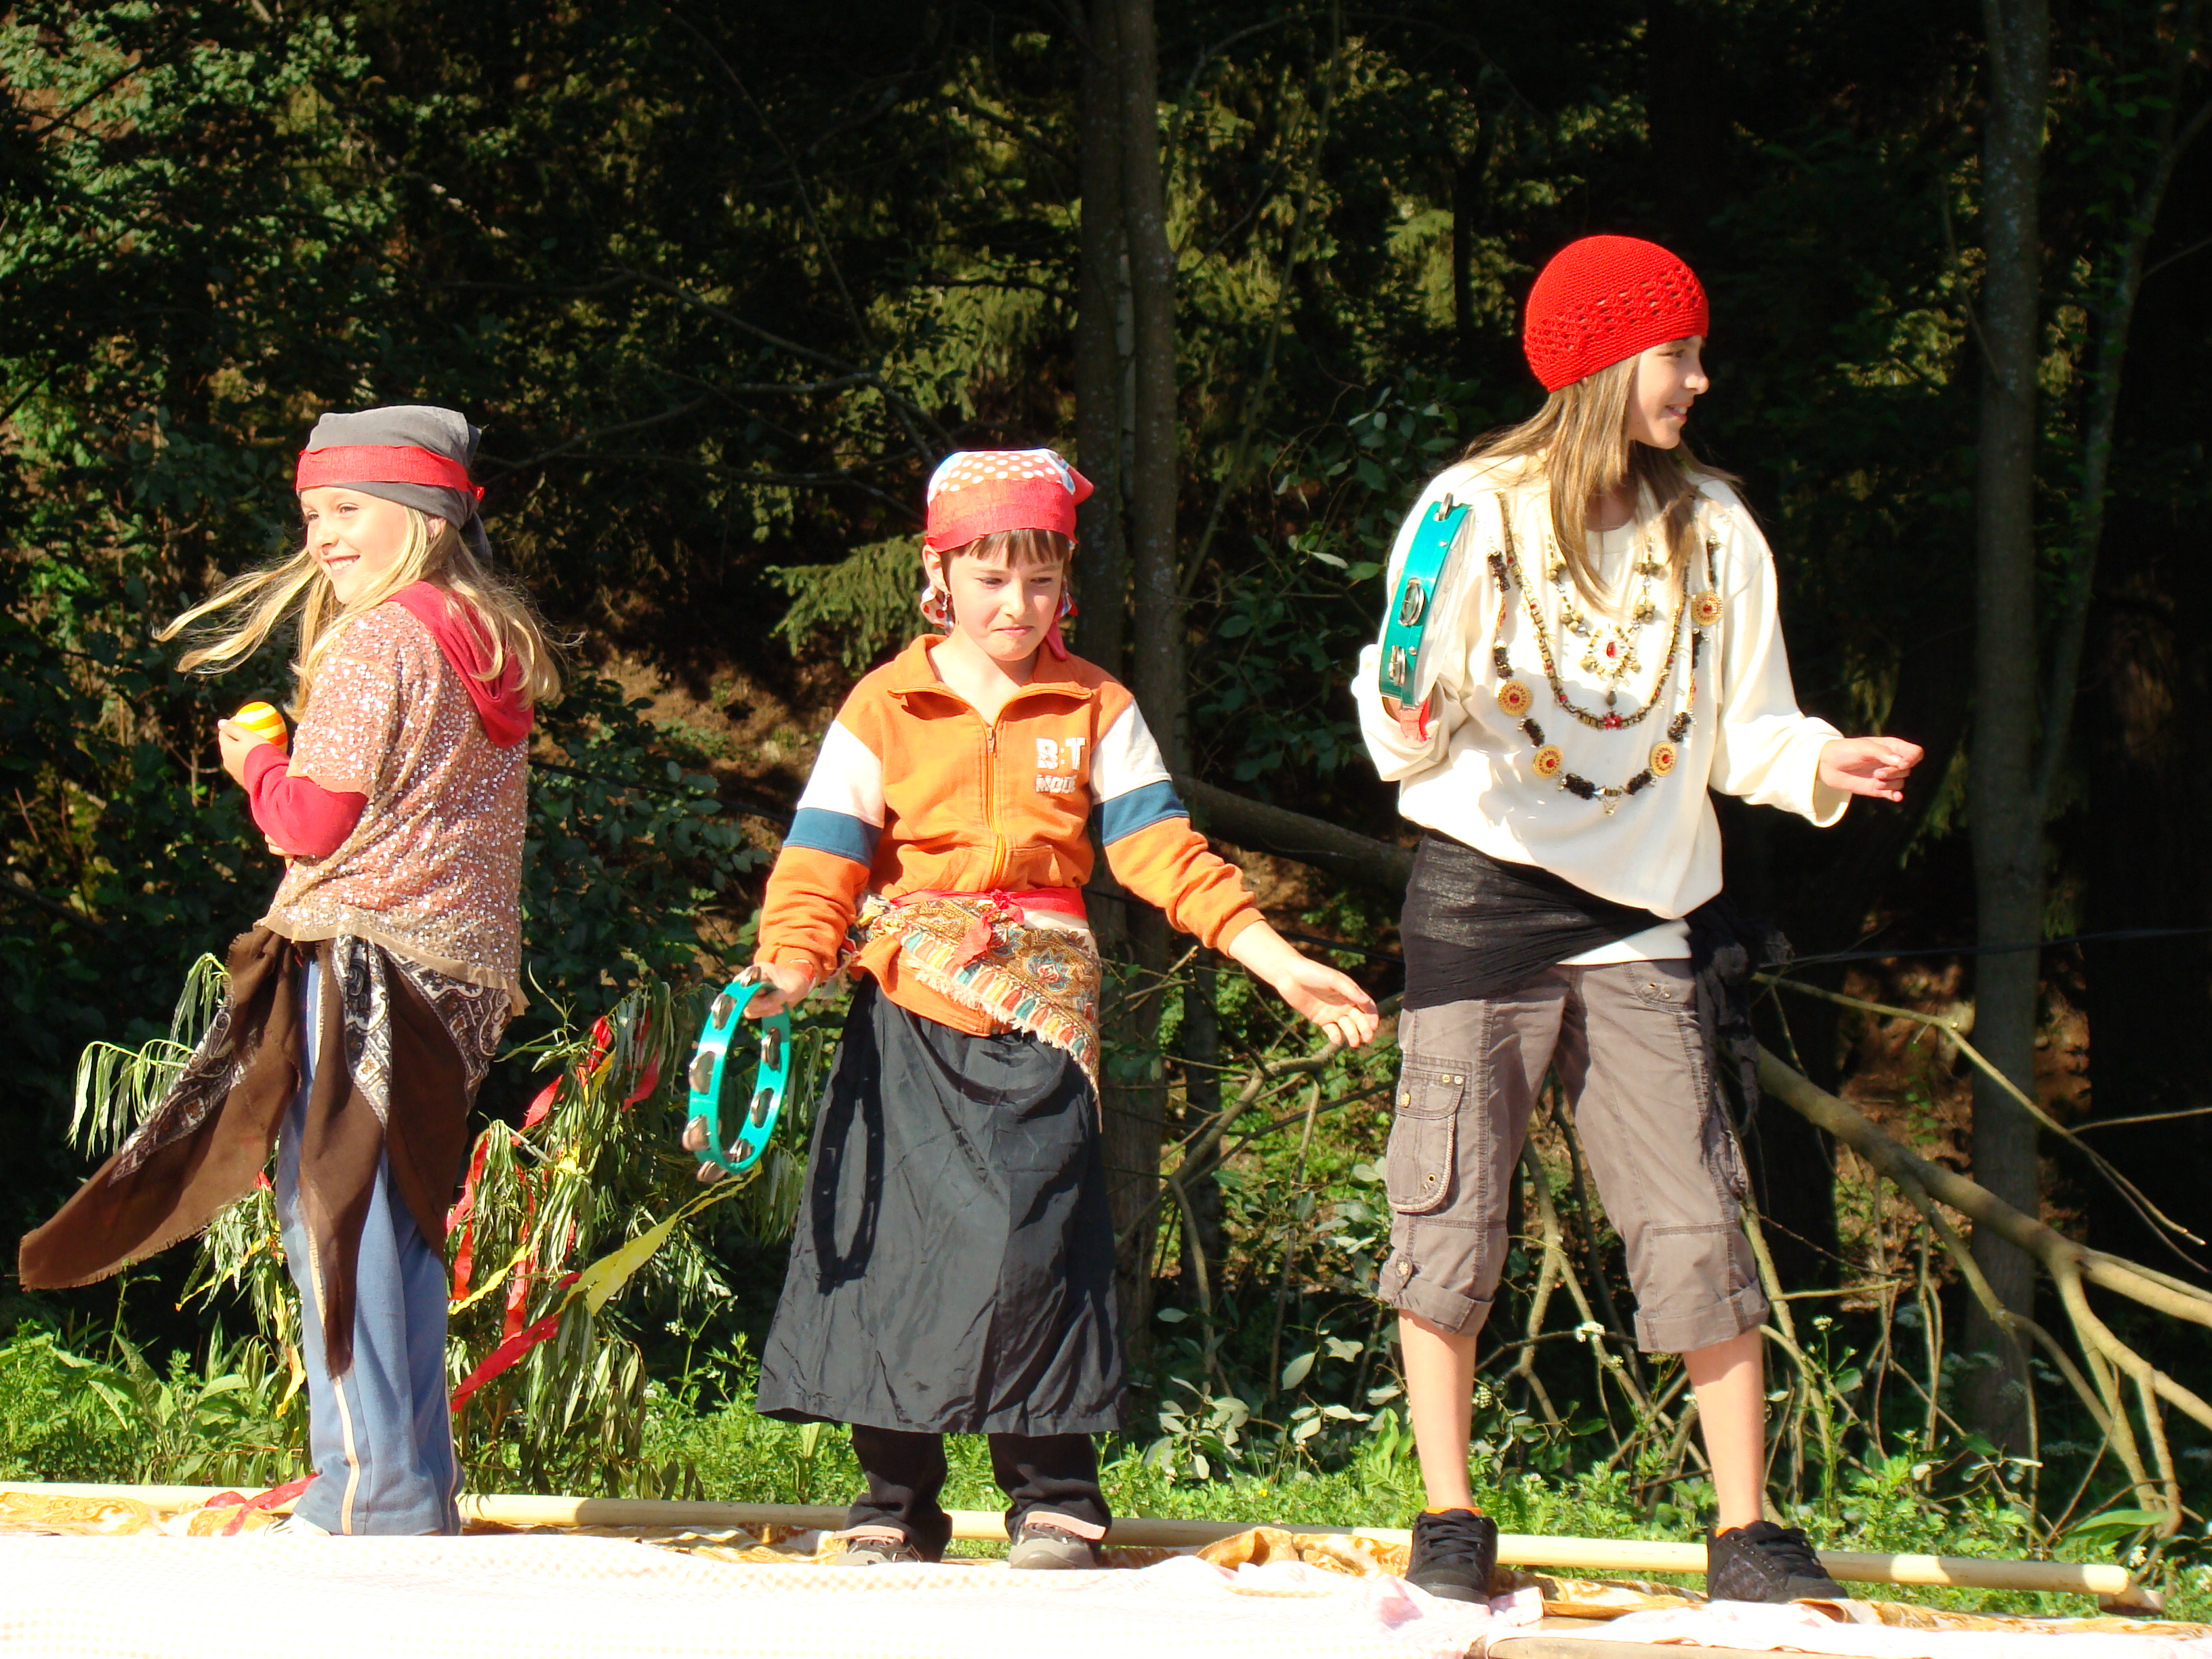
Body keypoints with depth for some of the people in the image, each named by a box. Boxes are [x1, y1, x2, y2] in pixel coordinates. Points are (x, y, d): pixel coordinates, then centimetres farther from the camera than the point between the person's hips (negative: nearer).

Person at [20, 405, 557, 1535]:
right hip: (460, 969, 9)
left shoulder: (376, 641, -10)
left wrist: (254, 761, 6)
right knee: (399, 1233, 13)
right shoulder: (495, 647, 15)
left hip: (362, 961, -9)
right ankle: (418, 1496, 15)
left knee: (335, 1220, -7)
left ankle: (371, 1494, -10)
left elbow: (315, 818, -12)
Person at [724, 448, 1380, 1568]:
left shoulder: (1094, 710, 9)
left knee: (1031, 1243, -10)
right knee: (894, 1244, -1)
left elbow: (1161, 849, 6)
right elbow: (823, 858, -1)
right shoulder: (885, 708, 5)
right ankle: (896, 1502, 8)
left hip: (1037, 1014, 0)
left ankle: (1054, 1497, 1)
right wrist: (784, 970, -19)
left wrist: (1280, 964, -3)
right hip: (908, 1016, 0)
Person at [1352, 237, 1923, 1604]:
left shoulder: (1712, 529, 9)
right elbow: (1415, 705, -3)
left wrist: (1826, 763, -11)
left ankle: (1747, 1532, 2)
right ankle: (1450, 1520, 7)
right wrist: (1412, 731, -25)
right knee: (1454, 1217, -3)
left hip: (1635, 917, 3)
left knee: (1697, 1225, -4)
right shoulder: (1478, 510, -1)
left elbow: (1744, 730, 8)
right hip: (1483, 891, -2)